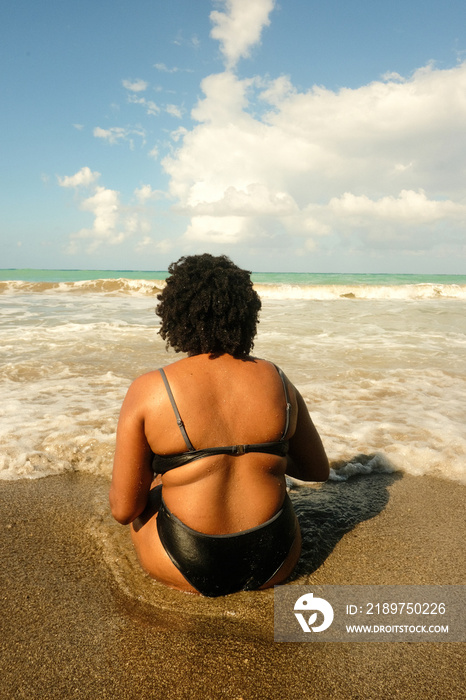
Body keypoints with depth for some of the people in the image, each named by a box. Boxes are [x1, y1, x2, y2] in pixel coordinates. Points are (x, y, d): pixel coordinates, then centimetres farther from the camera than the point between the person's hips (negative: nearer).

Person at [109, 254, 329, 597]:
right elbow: (318, 470, 8)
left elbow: (124, 509, -11)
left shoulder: (147, 391, -15)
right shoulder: (278, 382, -6)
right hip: (276, 562, 3)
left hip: (188, 568, -2)